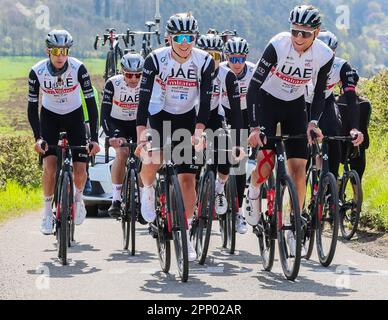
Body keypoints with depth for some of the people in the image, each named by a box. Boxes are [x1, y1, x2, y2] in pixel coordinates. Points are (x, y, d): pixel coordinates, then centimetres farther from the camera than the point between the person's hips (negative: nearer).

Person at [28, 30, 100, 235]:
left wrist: (94, 138, -28)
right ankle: (47, 213, -1)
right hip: (49, 117, 0)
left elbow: (91, 103, -22)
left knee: (80, 170, -8)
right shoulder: (37, 72, -23)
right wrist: (37, 138, -26)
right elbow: (32, 106, -15)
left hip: (74, 117, 0)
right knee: (50, 166, -18)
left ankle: (78, 199, 25)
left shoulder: (78, 69, -26)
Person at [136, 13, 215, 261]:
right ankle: (148, 190, 7)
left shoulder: (204, 61, -17)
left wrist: (199, 130, -33)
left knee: (188, 178, -3)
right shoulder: (156, 59, -20)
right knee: (152, 161, -28)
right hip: (159, 114, -1)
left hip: (187, 118, 1)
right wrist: (141, 131, -35)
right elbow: (144, 97, -23)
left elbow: (206, 100, -18)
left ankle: (186, 236, 7)